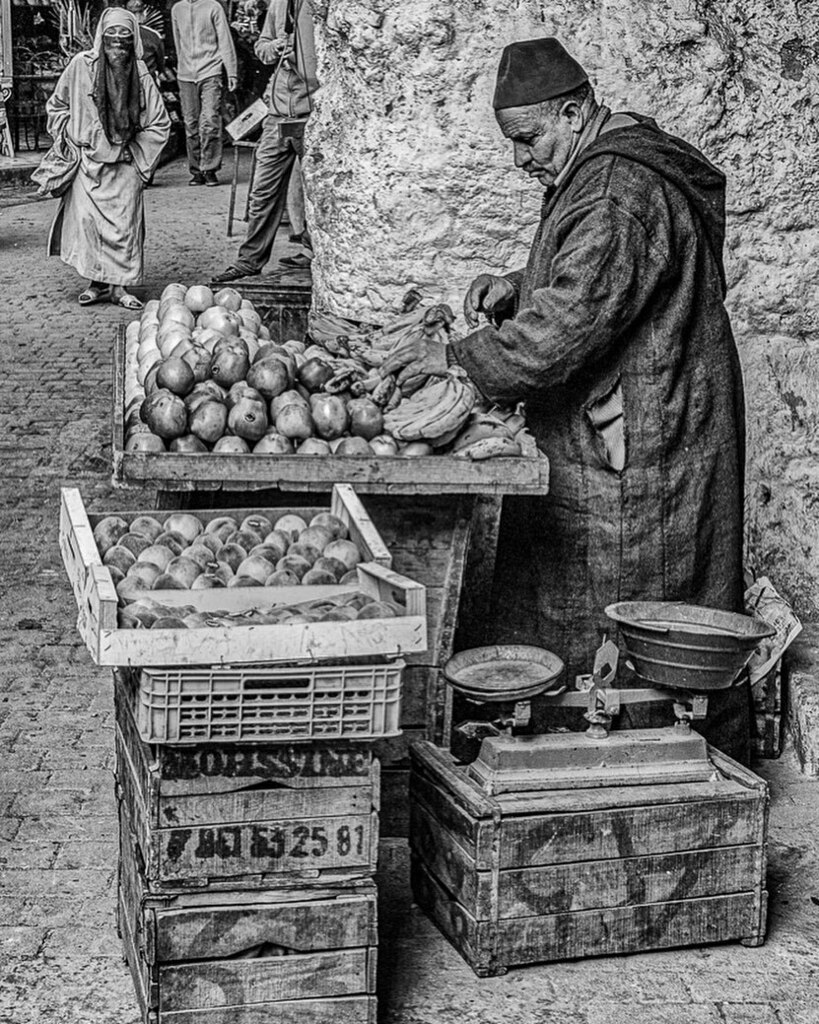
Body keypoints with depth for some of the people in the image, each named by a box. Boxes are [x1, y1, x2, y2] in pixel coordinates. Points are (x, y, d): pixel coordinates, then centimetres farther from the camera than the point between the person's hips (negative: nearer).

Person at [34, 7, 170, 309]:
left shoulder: (140, 76, -3)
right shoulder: (81, 65, -3)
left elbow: (159, 124, 5)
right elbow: (56, 106, 11)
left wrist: (135, 152, -1)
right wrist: (68, 138, 4)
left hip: (123, 165, 0)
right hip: (86, 160, 0)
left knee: (123, 223, -3)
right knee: (86, 219, -8)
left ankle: (119, 285, 6)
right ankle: (97, 282, 3)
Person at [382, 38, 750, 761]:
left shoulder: (621, 193, -20)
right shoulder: (600, 173, 14)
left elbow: (571, 322, -28)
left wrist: (458, 356, -20)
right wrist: (517, 288, 8)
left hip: (632, 463, -11)